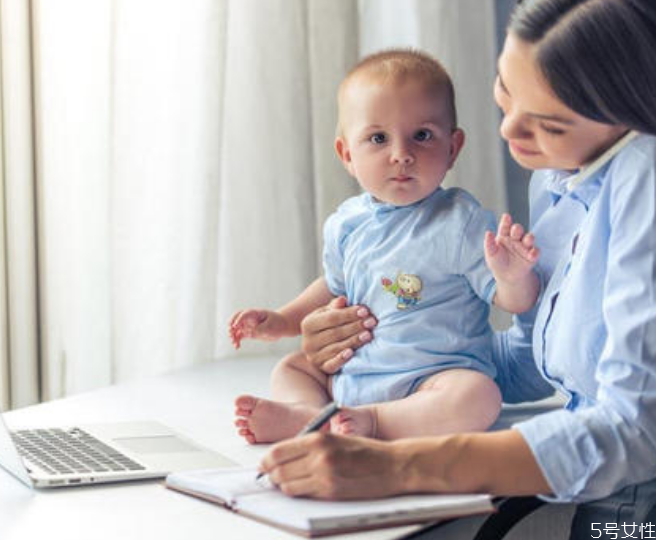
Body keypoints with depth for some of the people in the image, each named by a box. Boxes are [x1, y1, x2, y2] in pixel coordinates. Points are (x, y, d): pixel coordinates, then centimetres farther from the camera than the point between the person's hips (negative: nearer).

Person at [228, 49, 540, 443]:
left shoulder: (460, 222, -13)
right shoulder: (346, 224, 4)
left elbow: (517, 303, -12)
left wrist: (513, 276, -34)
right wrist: (281, 321, 17)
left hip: (433, 375, -6)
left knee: (478, 397, -34)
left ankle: (371, 421, -31)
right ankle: (312, 412, -22)